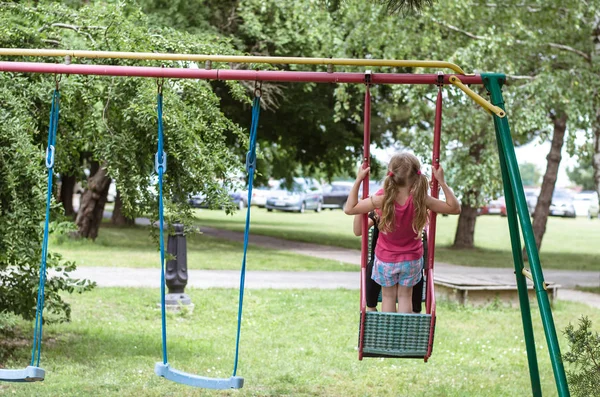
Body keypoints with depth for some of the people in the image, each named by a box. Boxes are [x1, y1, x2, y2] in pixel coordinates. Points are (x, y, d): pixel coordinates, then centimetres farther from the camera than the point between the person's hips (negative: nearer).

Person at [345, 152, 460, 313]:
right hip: (411, 260, 1)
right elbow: (455, 208, -14)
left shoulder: (382, 199, -27)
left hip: (386, 259, -1)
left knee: (388, 297, 17)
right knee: (405, 297, 17)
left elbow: (349, 209, -18)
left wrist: (358, 180, -16)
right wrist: (442, 182, -14)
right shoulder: (421, 200, -24)